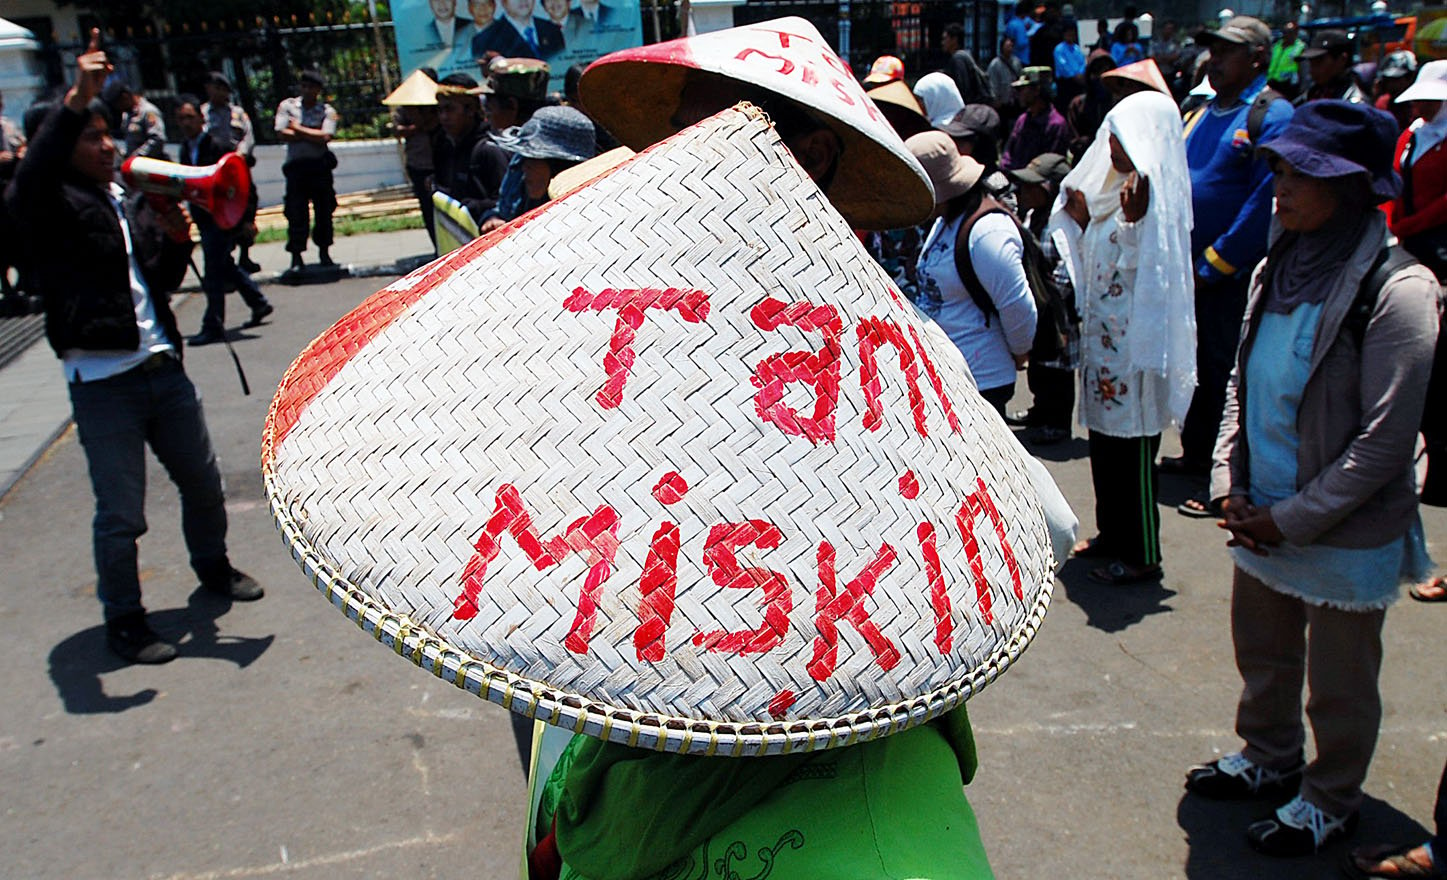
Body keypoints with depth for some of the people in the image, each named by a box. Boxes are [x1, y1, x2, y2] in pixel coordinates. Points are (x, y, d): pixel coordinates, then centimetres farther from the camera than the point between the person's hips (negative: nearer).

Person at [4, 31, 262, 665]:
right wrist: (75, 99, -35)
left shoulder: (133, 203, 16)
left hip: (162, 366, 7)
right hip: (101, 380, -7)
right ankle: (123, 620, 17)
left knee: (202, 480, 19)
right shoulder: (53, 205, -5)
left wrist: (177, 240, 0)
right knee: (121, 513, 0)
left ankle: (212, 566, 42)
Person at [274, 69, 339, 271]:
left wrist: (299, 129, -6)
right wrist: (313, 135, -7)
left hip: (320, 165, 1)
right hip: (296, 165, 0)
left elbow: (325, 138, -12)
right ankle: (296, 256, 1)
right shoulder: (287, 106, 5)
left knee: (324, 210, 6)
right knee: (296, 212, -4)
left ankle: (324, 252, 20)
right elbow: (283, 134, -6)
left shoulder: (327, 111, 2)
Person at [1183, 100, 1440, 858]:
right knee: (1262, 653, 22)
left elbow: (1384, 439, -18)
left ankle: (1330, 800, 34)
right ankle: (1268, 759, 45)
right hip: (1262, 520, 6)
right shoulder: (1277, 268, 3)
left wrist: (1294, 519, -16)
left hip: (1348, 537, -6)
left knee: (1337, 683, 12)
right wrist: (1230, 485, 0)